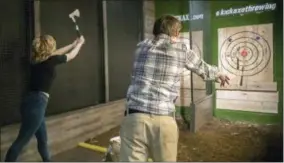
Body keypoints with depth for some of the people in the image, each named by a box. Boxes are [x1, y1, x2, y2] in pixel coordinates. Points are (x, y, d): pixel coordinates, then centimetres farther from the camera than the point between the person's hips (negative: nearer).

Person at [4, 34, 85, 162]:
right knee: (21, 141, -4)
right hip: (36, 103, -9)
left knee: (42, 139, 21)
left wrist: (73, 44, 38)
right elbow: (71, 55, 7)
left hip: (32, 102, 9)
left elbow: (57, 53, 27)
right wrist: (79, 43, 25)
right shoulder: (50, 60, -10)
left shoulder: (37, 60, 10)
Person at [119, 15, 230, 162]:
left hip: (134, 117, 2)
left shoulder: (141, 47, 13)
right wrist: (218, 74, 47)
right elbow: (202, 68, 24)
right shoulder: (182, 50, 7)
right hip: (164, 119, -1)